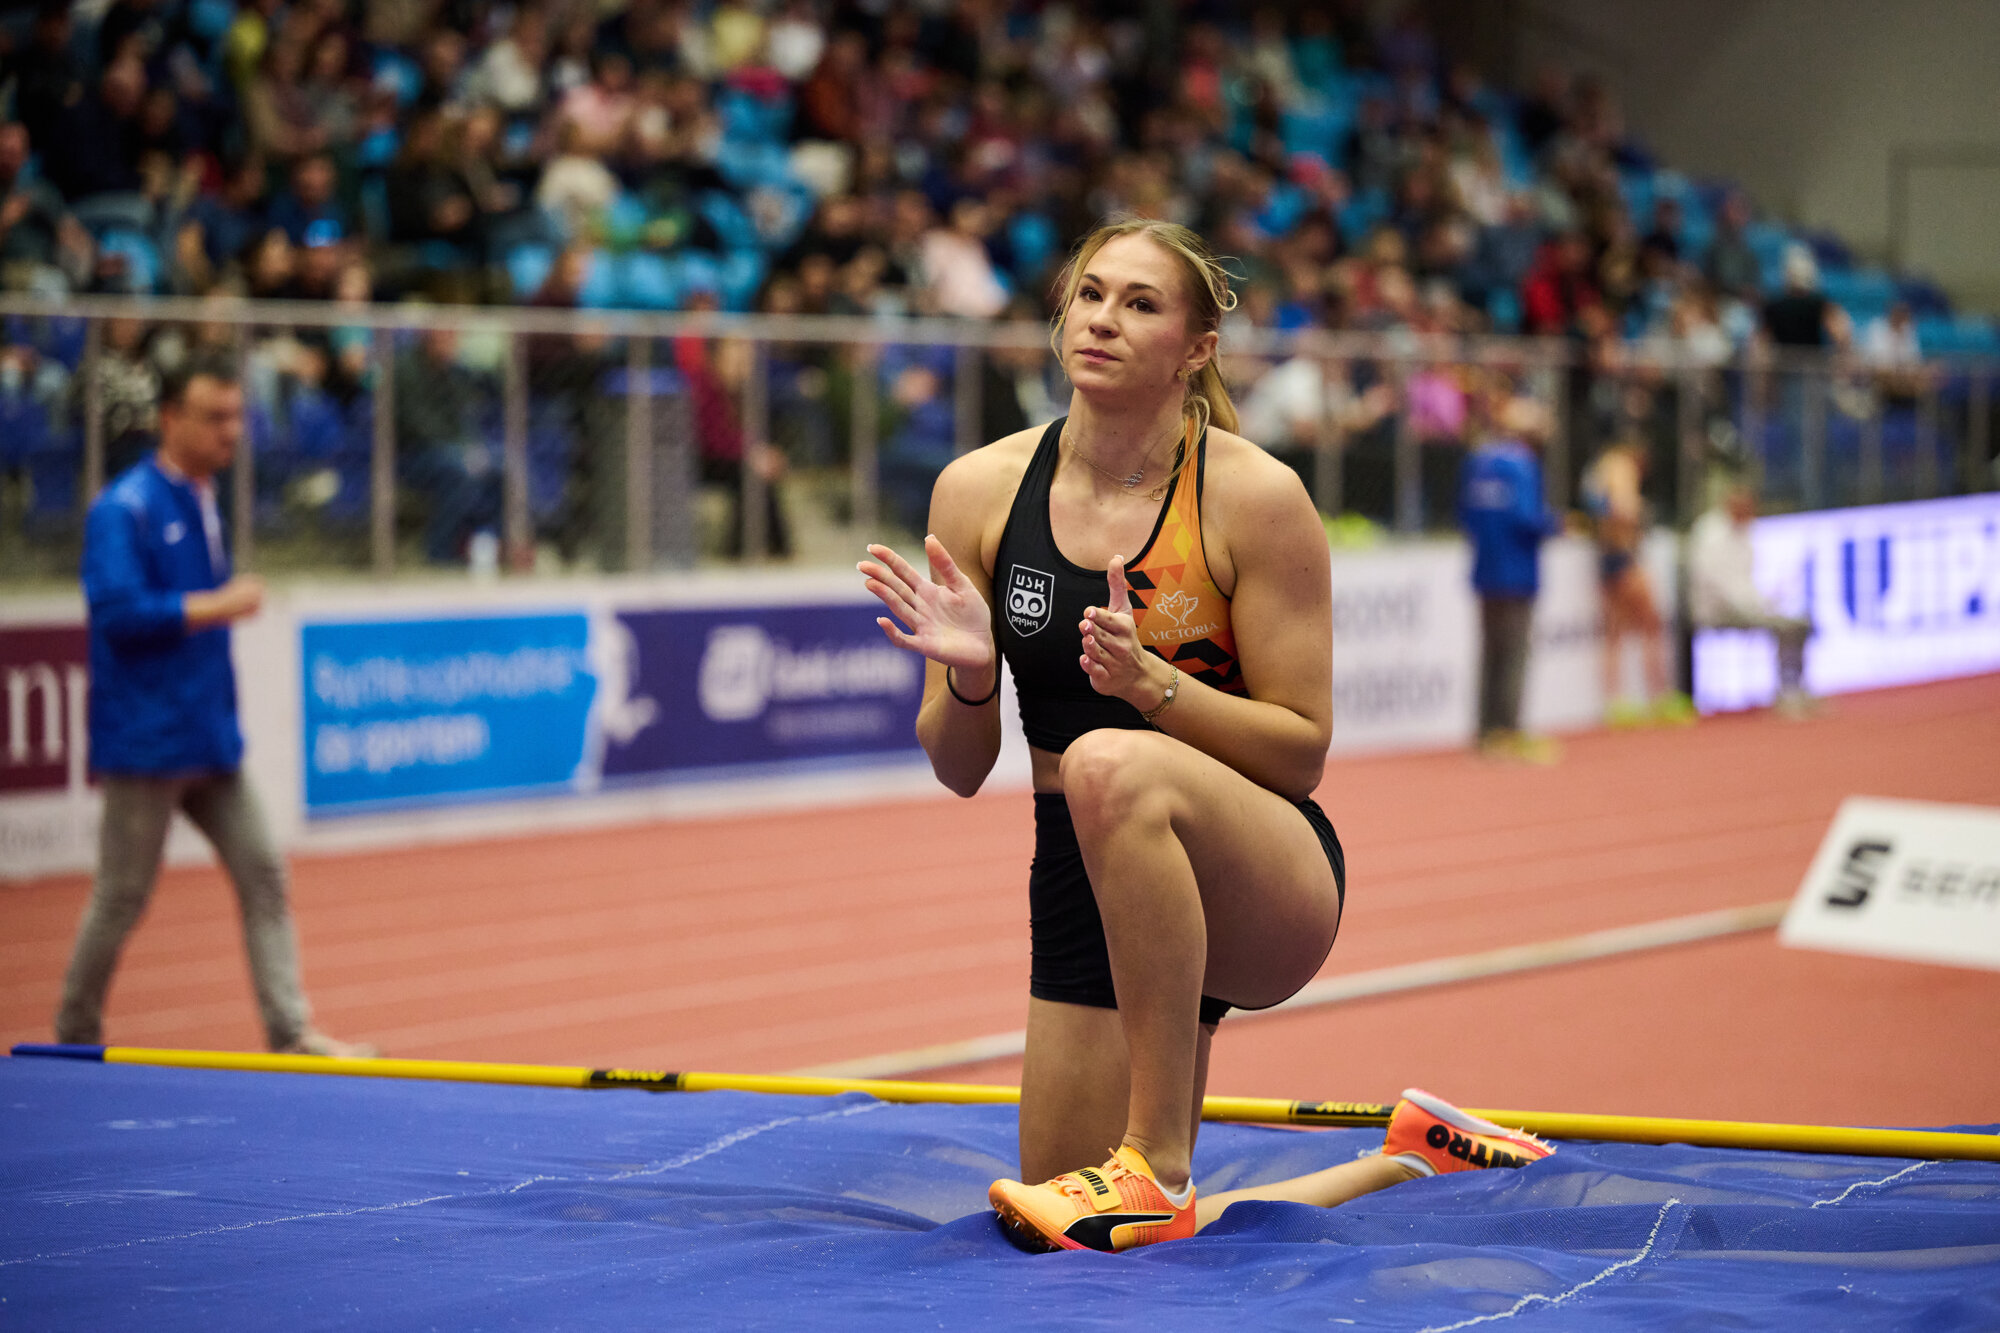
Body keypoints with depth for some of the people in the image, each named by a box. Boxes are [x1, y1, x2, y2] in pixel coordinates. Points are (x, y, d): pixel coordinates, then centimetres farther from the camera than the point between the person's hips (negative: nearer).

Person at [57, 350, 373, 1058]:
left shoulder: (202, 501, 13)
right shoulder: (124, 509, -13)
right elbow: (118, 611, -23)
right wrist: (217, 606, -20)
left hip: (208, 738, 8)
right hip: (145, 740, -8)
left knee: (262, 873, 1)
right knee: (123, 894, 2)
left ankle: (290, 1032, 1)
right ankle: (75, 1039, 18)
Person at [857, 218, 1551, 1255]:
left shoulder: (1255, 498, -11)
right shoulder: (978, 491, -1)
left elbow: (1301, 750, -10)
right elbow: (959, 771, 3)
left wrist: (1151, 681, -25)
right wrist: (967, 676, -19)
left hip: (1269, 884, -5)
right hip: (1084, 892, 5)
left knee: (1110, 765, -38)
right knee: (1065, 1245, 7)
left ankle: (1159, 1170, -29)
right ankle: (1401, 1160, 33)